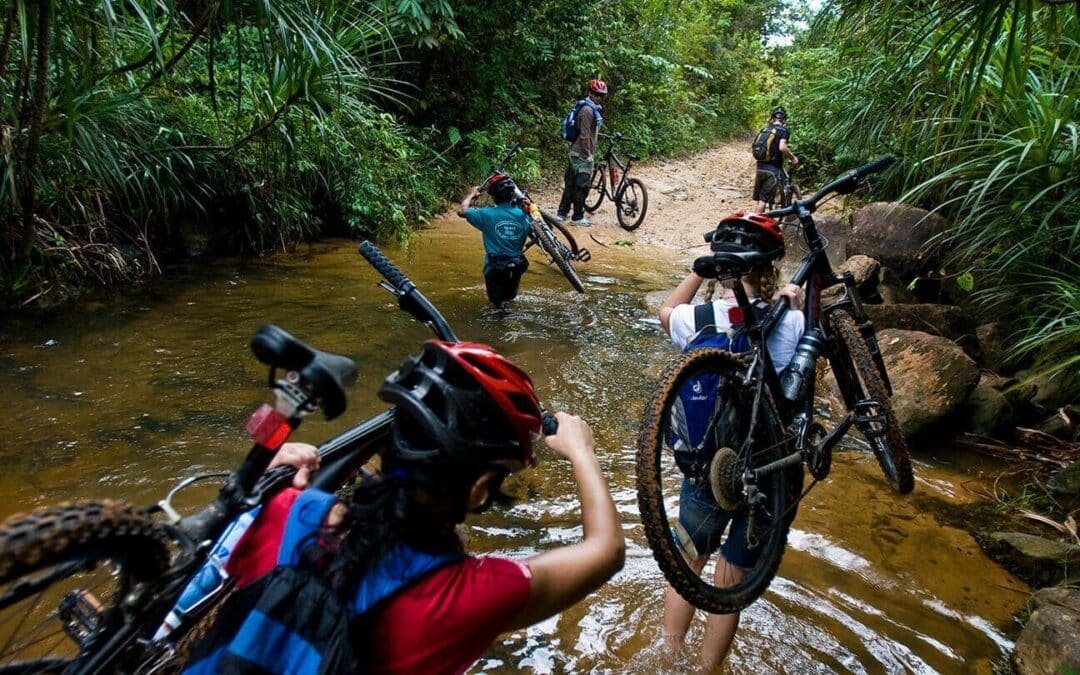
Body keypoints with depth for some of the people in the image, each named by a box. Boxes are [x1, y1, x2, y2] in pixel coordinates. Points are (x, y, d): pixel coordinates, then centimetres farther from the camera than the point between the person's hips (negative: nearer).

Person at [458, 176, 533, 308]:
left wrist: (471, 194, 6)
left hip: (495, 268, -4)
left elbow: (461, 210, -8)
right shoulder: (523, 215, -7)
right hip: (517, 267, 4)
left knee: (497, 299, 13)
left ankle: (499, 303, -8)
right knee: (511, 295, 31)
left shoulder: (487, 214, -15)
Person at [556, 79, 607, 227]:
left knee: (571, 183, 13)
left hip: (576, 152, 10)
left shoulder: (592, 108, 16)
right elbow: (584, 134, -22)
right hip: (582, 154, -10)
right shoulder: (587, 109, -17)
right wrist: (588, 153, -20)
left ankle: (561, 213, 18)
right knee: (582, 185, -3)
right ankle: (578, 217, 5)